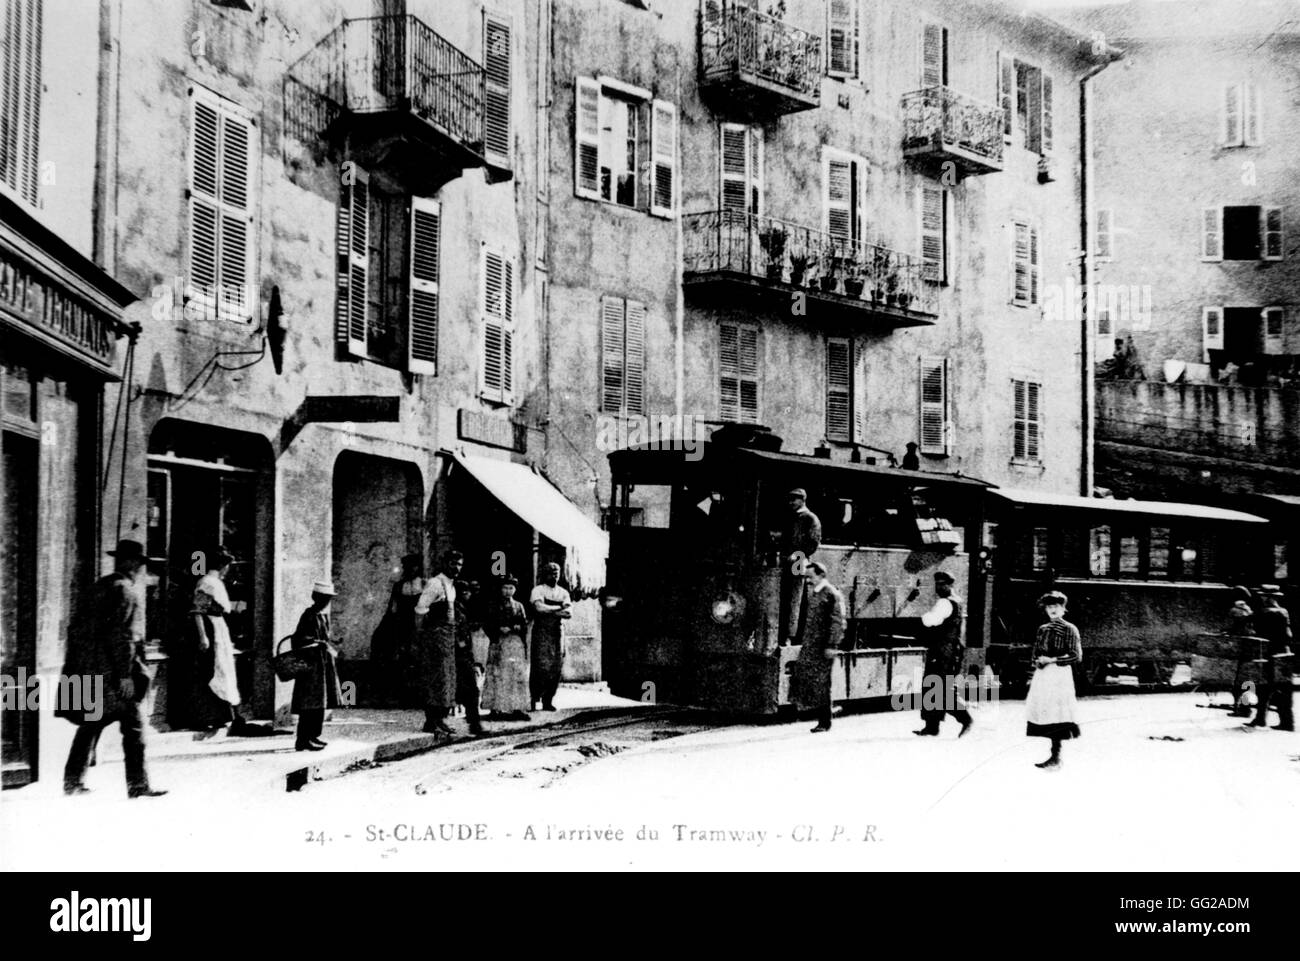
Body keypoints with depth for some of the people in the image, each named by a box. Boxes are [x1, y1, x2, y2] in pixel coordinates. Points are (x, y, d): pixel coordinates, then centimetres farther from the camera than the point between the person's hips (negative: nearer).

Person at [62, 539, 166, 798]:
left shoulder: (100, 586, 16)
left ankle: (73, 781, 16)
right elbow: (120, 635, -17)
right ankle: (137, 784, -3)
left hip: (87, 669, 9)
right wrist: (125, 674, -18)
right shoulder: (125, 590, -11)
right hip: (110, 669, -9)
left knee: (91, 722, 14)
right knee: (133, 725, -3)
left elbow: (85, 628, 19)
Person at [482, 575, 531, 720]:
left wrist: (519, 628, -7)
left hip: (517, 643, 3)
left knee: (518, 676, -3)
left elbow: (525, 626, 14)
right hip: (499, 644, -3)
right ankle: (496, 708, -3)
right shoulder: (493, 606, 6)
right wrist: (499, 629, -14)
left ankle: (517, 708, -2)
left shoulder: (519, 606, 14)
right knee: (498, 676, -6)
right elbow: (487, 625, 0)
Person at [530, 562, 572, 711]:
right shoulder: (538, 590, 3)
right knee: (540, 666, -10)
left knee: (556, 667, 0)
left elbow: (569, 613, 2)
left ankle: (548, 701, 5)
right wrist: (559, 608, -9)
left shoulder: (563, 592, 15)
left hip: (558, 632, 4)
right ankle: (533, 700, -5)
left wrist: (550, 611, -13)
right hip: (541, 631, -4)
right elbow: (539, 607, -15)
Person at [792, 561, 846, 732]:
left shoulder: (831, 594, -12)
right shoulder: (812, 592, 13)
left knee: (820, 682, -5)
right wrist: (802, 640, 18)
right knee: (803, 676, 2)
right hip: (809, 644, 8)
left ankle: (824, 722, 4)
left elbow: (837, 622, -14)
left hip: (823, 645, -8)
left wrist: (832, 646, -17)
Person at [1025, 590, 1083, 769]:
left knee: (1056, 717, -11)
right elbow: (1036, 654, 24)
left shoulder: (1070, 629, -1)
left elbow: (1076, 656, -6)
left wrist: (1052, 660, -11)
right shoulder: (1043, 630, 16)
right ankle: (1054, 756, 7)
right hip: (1042, 674, 6)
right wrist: (1038, 662, 4)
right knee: (1045, 714, 2)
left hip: (1060, 675, -6)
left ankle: (1056, 757, -9)